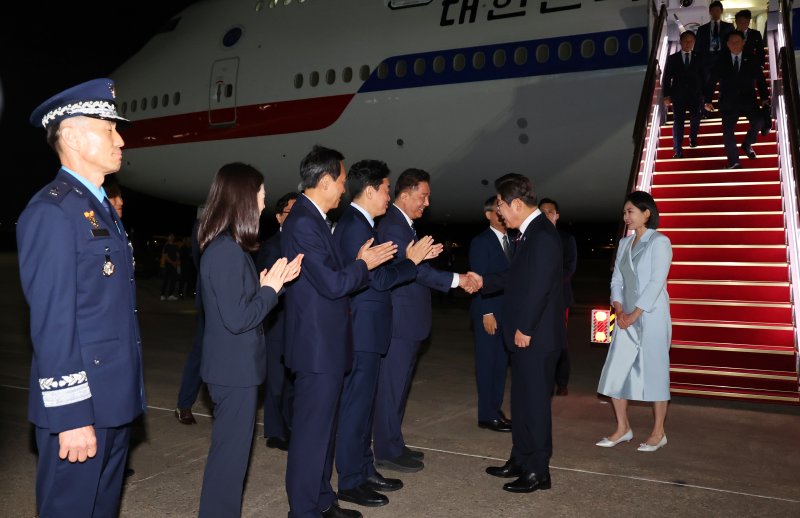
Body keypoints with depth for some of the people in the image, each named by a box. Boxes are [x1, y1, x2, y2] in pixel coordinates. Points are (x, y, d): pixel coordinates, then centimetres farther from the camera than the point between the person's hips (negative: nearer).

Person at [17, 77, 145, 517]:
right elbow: (52, 323, -20)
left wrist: (128, 394, 16)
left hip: (114, 399, 9)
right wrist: (70, 415, -20)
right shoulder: (51, 212, -15)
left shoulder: (102, 208, 14)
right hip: (79, 404, -9)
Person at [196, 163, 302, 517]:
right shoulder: (227, 251, -22)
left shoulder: (226, 247, 10)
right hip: (235, 369, -10)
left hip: (234, 366, 10)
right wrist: (271, 287, -14)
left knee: (230, 448, 21)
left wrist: (272, 282, 2)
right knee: (231, 451, 3)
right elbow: (238, 318, -25)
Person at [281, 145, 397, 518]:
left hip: (325, 344, 11)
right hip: (317, 346, -11)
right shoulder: (303, 223, -20)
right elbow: (331, 284, -23)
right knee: (312, 431, 1)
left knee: (323, 427, 19)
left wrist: (361, 262, 5)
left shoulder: (313, 218, 13)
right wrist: (363, 264, -9)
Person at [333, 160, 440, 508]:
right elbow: (378, 279, -21)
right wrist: (411, 260, -8)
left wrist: (415, 258, 10)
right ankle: (350, 482, 12)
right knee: (356, 404, 0)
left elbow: (378, 273, 14)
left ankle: (365, 471, 29)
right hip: (361, 331, -10)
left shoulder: (358, 223, 14)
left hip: (365, 330, 10)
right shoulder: (355, 225, -17)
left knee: (363, 402, 17)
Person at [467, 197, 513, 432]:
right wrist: (487, 313, -17)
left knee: (501, 363, 11)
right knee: (487, 363, 0)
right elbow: (479, 279, -12)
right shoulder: (481, 242, -7)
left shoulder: (512, 241, 12)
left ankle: (496, 409, 20)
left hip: (508, 313, 6)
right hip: (488, 312, -6)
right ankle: (487, 415, 7)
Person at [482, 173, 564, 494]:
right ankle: (520, 461, 31)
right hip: (525, 336, 10)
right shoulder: (530, 233, 12)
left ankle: (538, 472, 14)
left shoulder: (542, 235, -19)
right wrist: (483, 282, 18)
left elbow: (539, 287, -23)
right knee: (522, 401, 18)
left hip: (535, 338, -10)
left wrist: (525, 330, -19)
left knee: (534, 403, 1)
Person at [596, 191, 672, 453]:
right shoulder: (624, 243, 12)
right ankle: (623, 428, 18)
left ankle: (658, 432, 16)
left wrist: (634, 314, -15)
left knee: (654, 372, 2)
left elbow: (656, 283, -14)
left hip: (652, 317, -6)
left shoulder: (659, 242, -7)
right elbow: (617, 280, 11)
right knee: (615, 372, 5)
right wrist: (619, 310, -5)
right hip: (627, 318, 6)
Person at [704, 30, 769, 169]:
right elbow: (712, 82, 8)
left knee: (758, 121, -22)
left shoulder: (752, 61, 11)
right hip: (729, 102, 0)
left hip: (748, 100, 0)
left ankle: (747, 144, 5)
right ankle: (733, 161, -5)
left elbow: (760, 80, 9)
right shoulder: (721, 63, 10)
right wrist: (708, 100, -2)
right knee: (727, 130, -13)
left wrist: (764, 97, -1)